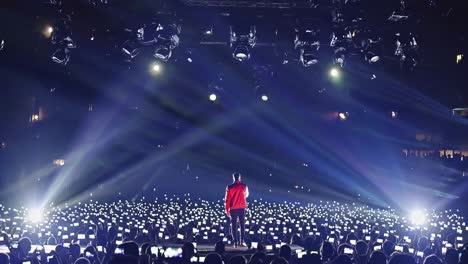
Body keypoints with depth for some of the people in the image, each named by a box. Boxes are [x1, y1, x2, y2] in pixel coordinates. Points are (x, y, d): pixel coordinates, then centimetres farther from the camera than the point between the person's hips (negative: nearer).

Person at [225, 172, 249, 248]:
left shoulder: (229, 187, -7)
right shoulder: (244, 186, -2)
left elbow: (227, 199, -4)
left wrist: (227, 209, 3)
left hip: (233, 208, -1)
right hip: (242, 208, 1)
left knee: (234, 225, 4)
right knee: (242, 224, 8)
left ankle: (235, 242, -1)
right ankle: (242, 241, 0)